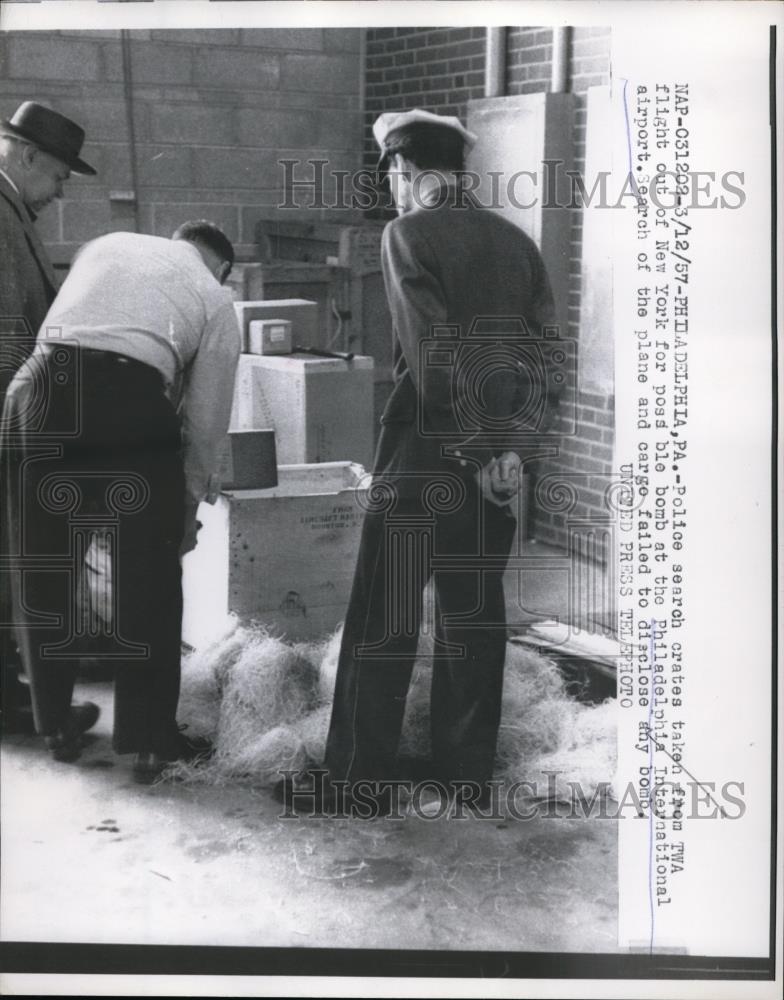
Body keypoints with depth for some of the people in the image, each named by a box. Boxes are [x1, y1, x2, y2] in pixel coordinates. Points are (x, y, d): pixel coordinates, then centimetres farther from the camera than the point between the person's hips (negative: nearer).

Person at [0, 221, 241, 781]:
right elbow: (206, 417, 18)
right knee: (148, 582, 11)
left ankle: (55, 726, 29)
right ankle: (149, 740, 18)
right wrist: (190, 504, 30)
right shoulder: (215, 299, 20)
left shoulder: (105, 246, 30)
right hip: (132, 400, -3)